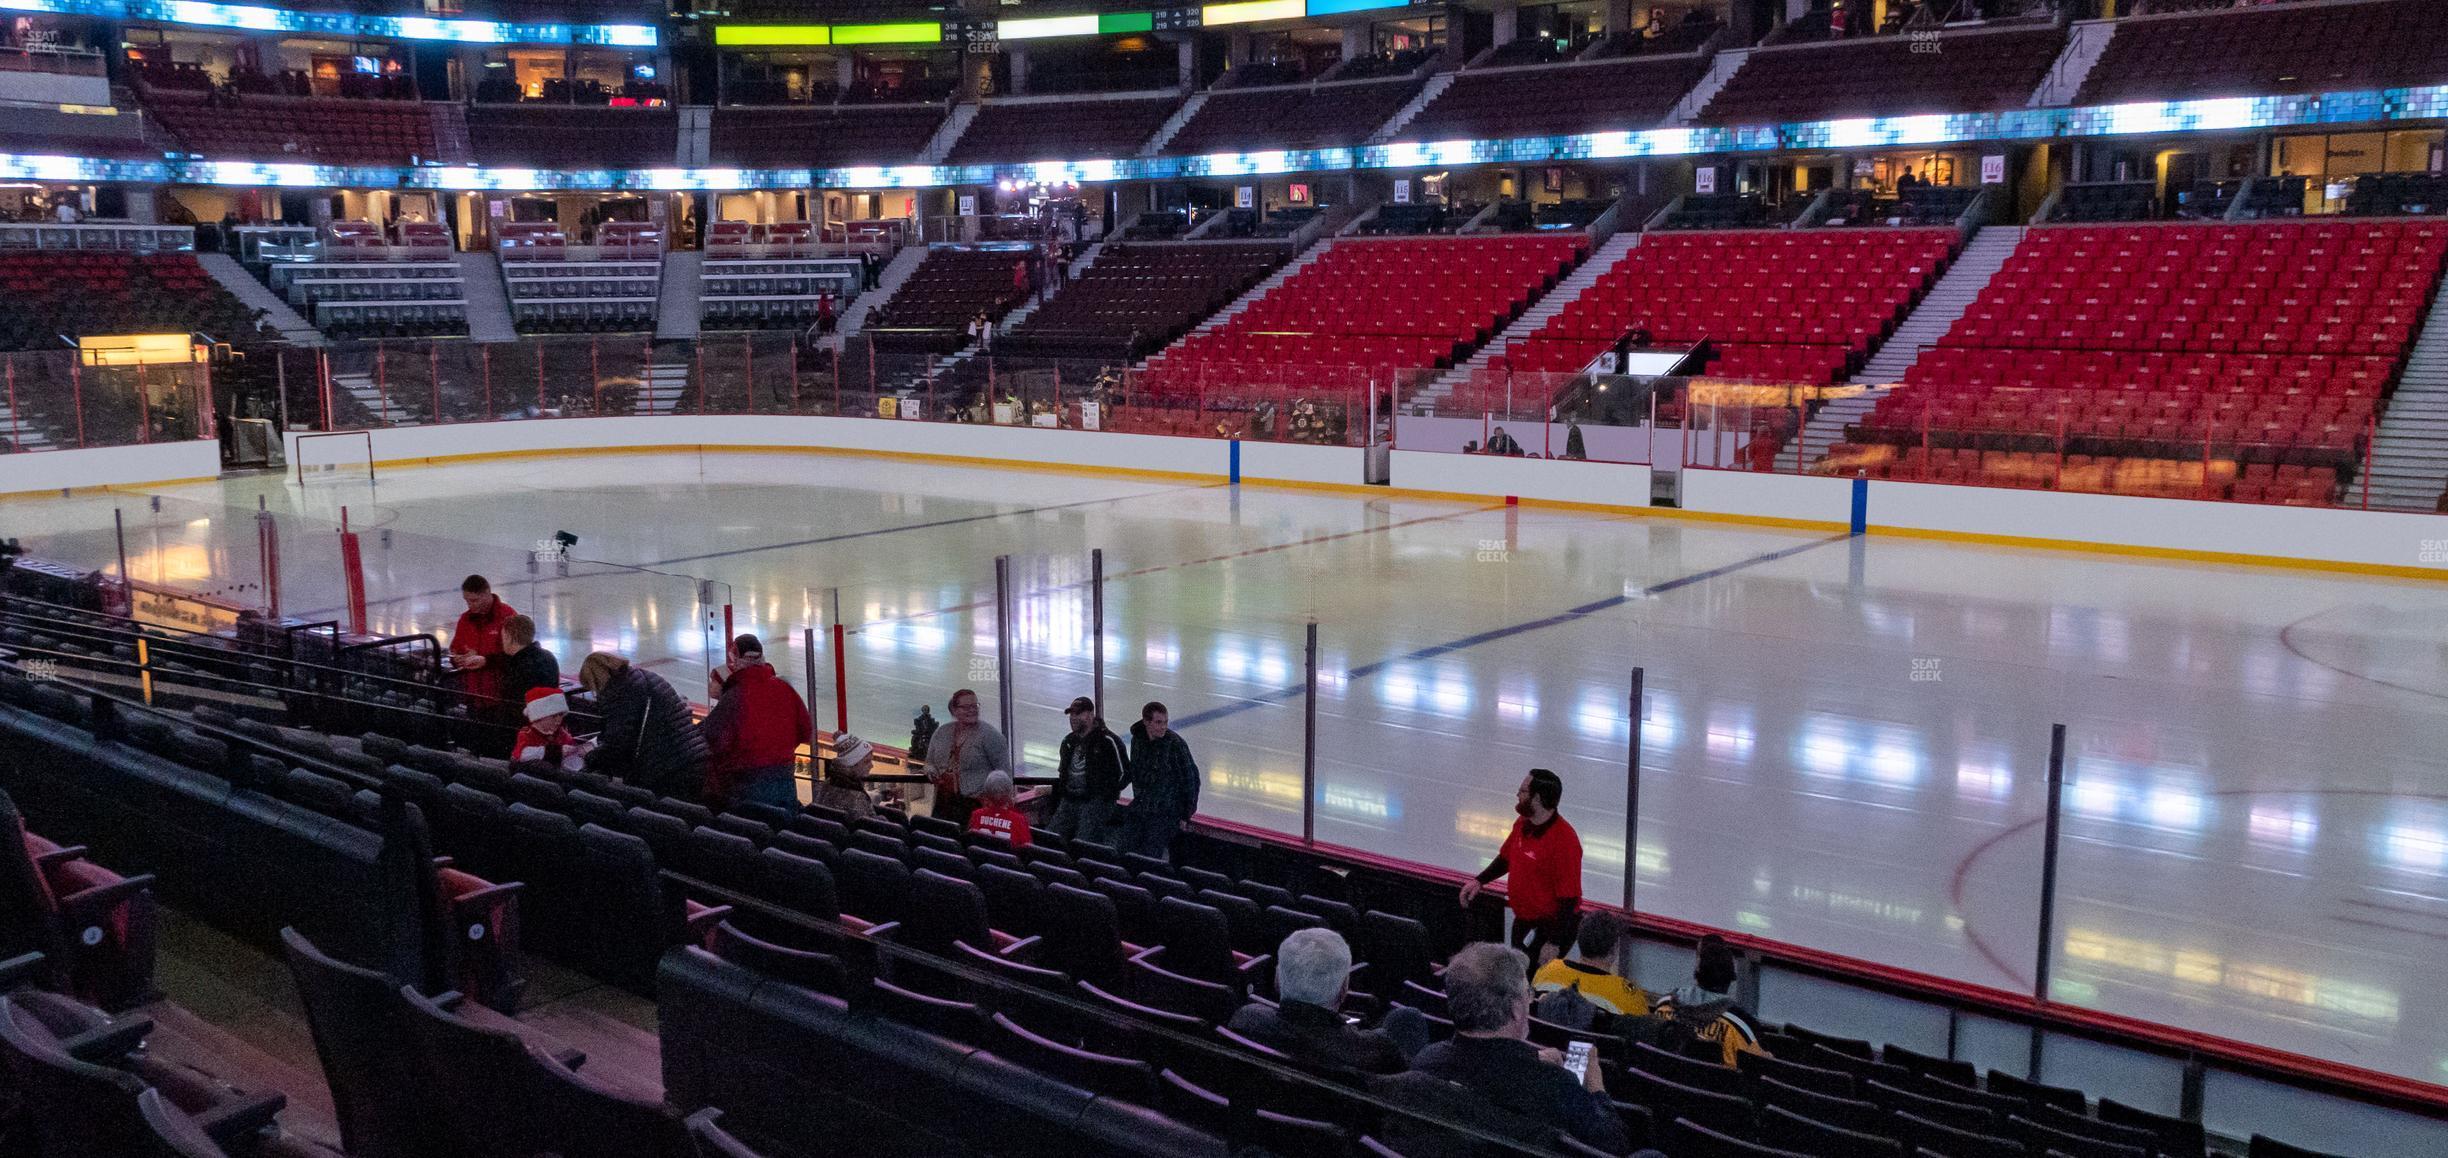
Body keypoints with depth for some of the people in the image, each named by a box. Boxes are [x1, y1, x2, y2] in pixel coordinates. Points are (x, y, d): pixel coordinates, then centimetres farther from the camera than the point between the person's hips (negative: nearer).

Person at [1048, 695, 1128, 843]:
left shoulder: (1108, 741, -6)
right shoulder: (1068, 741, 18)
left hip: (1095, 802, -7)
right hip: (1068, 801, 7)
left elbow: (1124, 772, -5)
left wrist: (1106, 795, -8)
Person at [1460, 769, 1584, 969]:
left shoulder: (1564, 840, -26)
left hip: (1551, 927, -9)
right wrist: (1480, 881, 4)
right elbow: (1506, 857, 19)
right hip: (1523, 922, 9)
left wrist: (1554, 943, -24)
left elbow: (1569, 898, -24)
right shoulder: (1522, 823, 0)